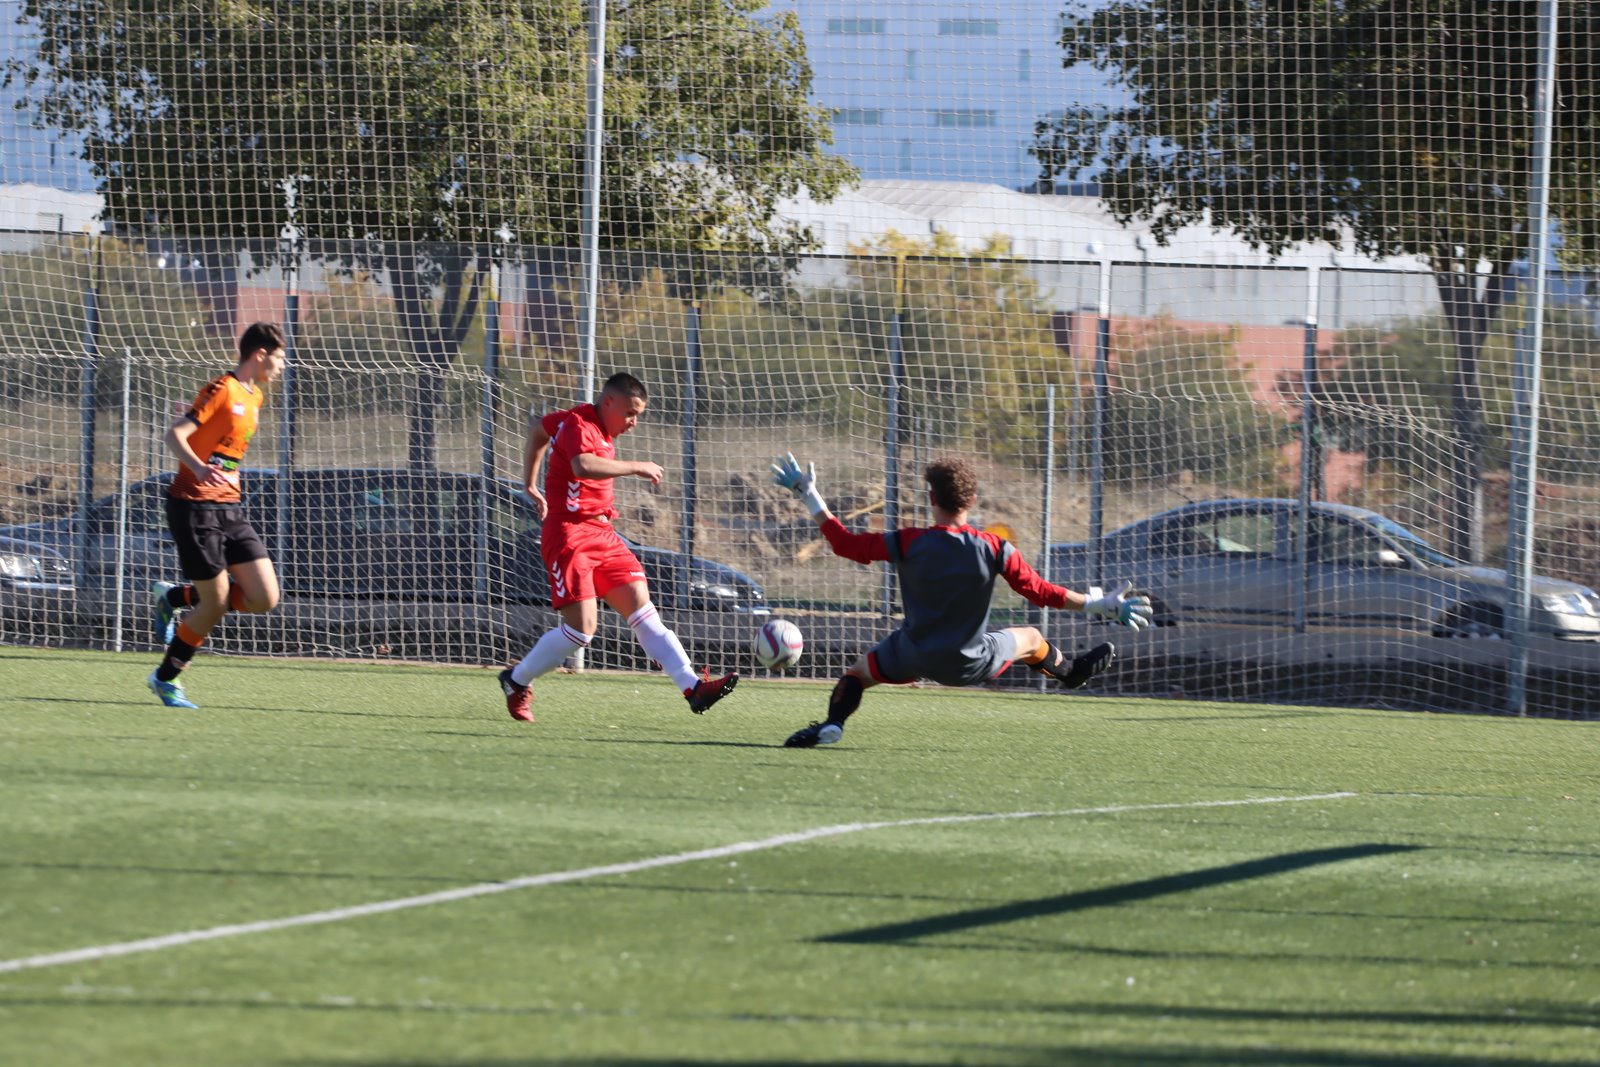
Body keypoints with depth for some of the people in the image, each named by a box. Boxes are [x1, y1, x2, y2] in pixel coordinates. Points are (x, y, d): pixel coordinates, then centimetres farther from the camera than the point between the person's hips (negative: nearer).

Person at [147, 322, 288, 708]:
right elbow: (175, 434, -21)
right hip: (195, 506, -8)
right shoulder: (222, 390, -12)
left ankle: (176, 597, 17)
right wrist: (199, 468, -36)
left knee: (264, 598, -3)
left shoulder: (254, 397, 15)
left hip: (230, 509, 8)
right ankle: (165, 678, 14)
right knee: (216, 603, -5)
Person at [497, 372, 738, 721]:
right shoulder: (578, 424, -13)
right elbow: (583, 465, -36)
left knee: (643, 611, -2)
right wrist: (636, 467, -28)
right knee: (582, 627, -13)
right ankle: (516, 681, 8)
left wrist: (531, 486, 35)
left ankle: (693, 687, -11)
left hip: (602, 535, 10)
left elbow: (538, 429, 33)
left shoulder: (601, 428, 16)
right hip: (570, 535, -10)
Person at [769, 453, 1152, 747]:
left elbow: (846, 544, -9)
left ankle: (831, 724, -1)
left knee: (859, 671, 24)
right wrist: (1100, 605, 2)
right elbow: (1040, 592, -9)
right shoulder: (995, 550, -16)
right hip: (971, 664, 1)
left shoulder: (907, 544, -18)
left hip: (914, 657, -1)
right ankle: (1071, 672, 57)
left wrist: (810, 497, 1)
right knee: (1030, 639, 29)